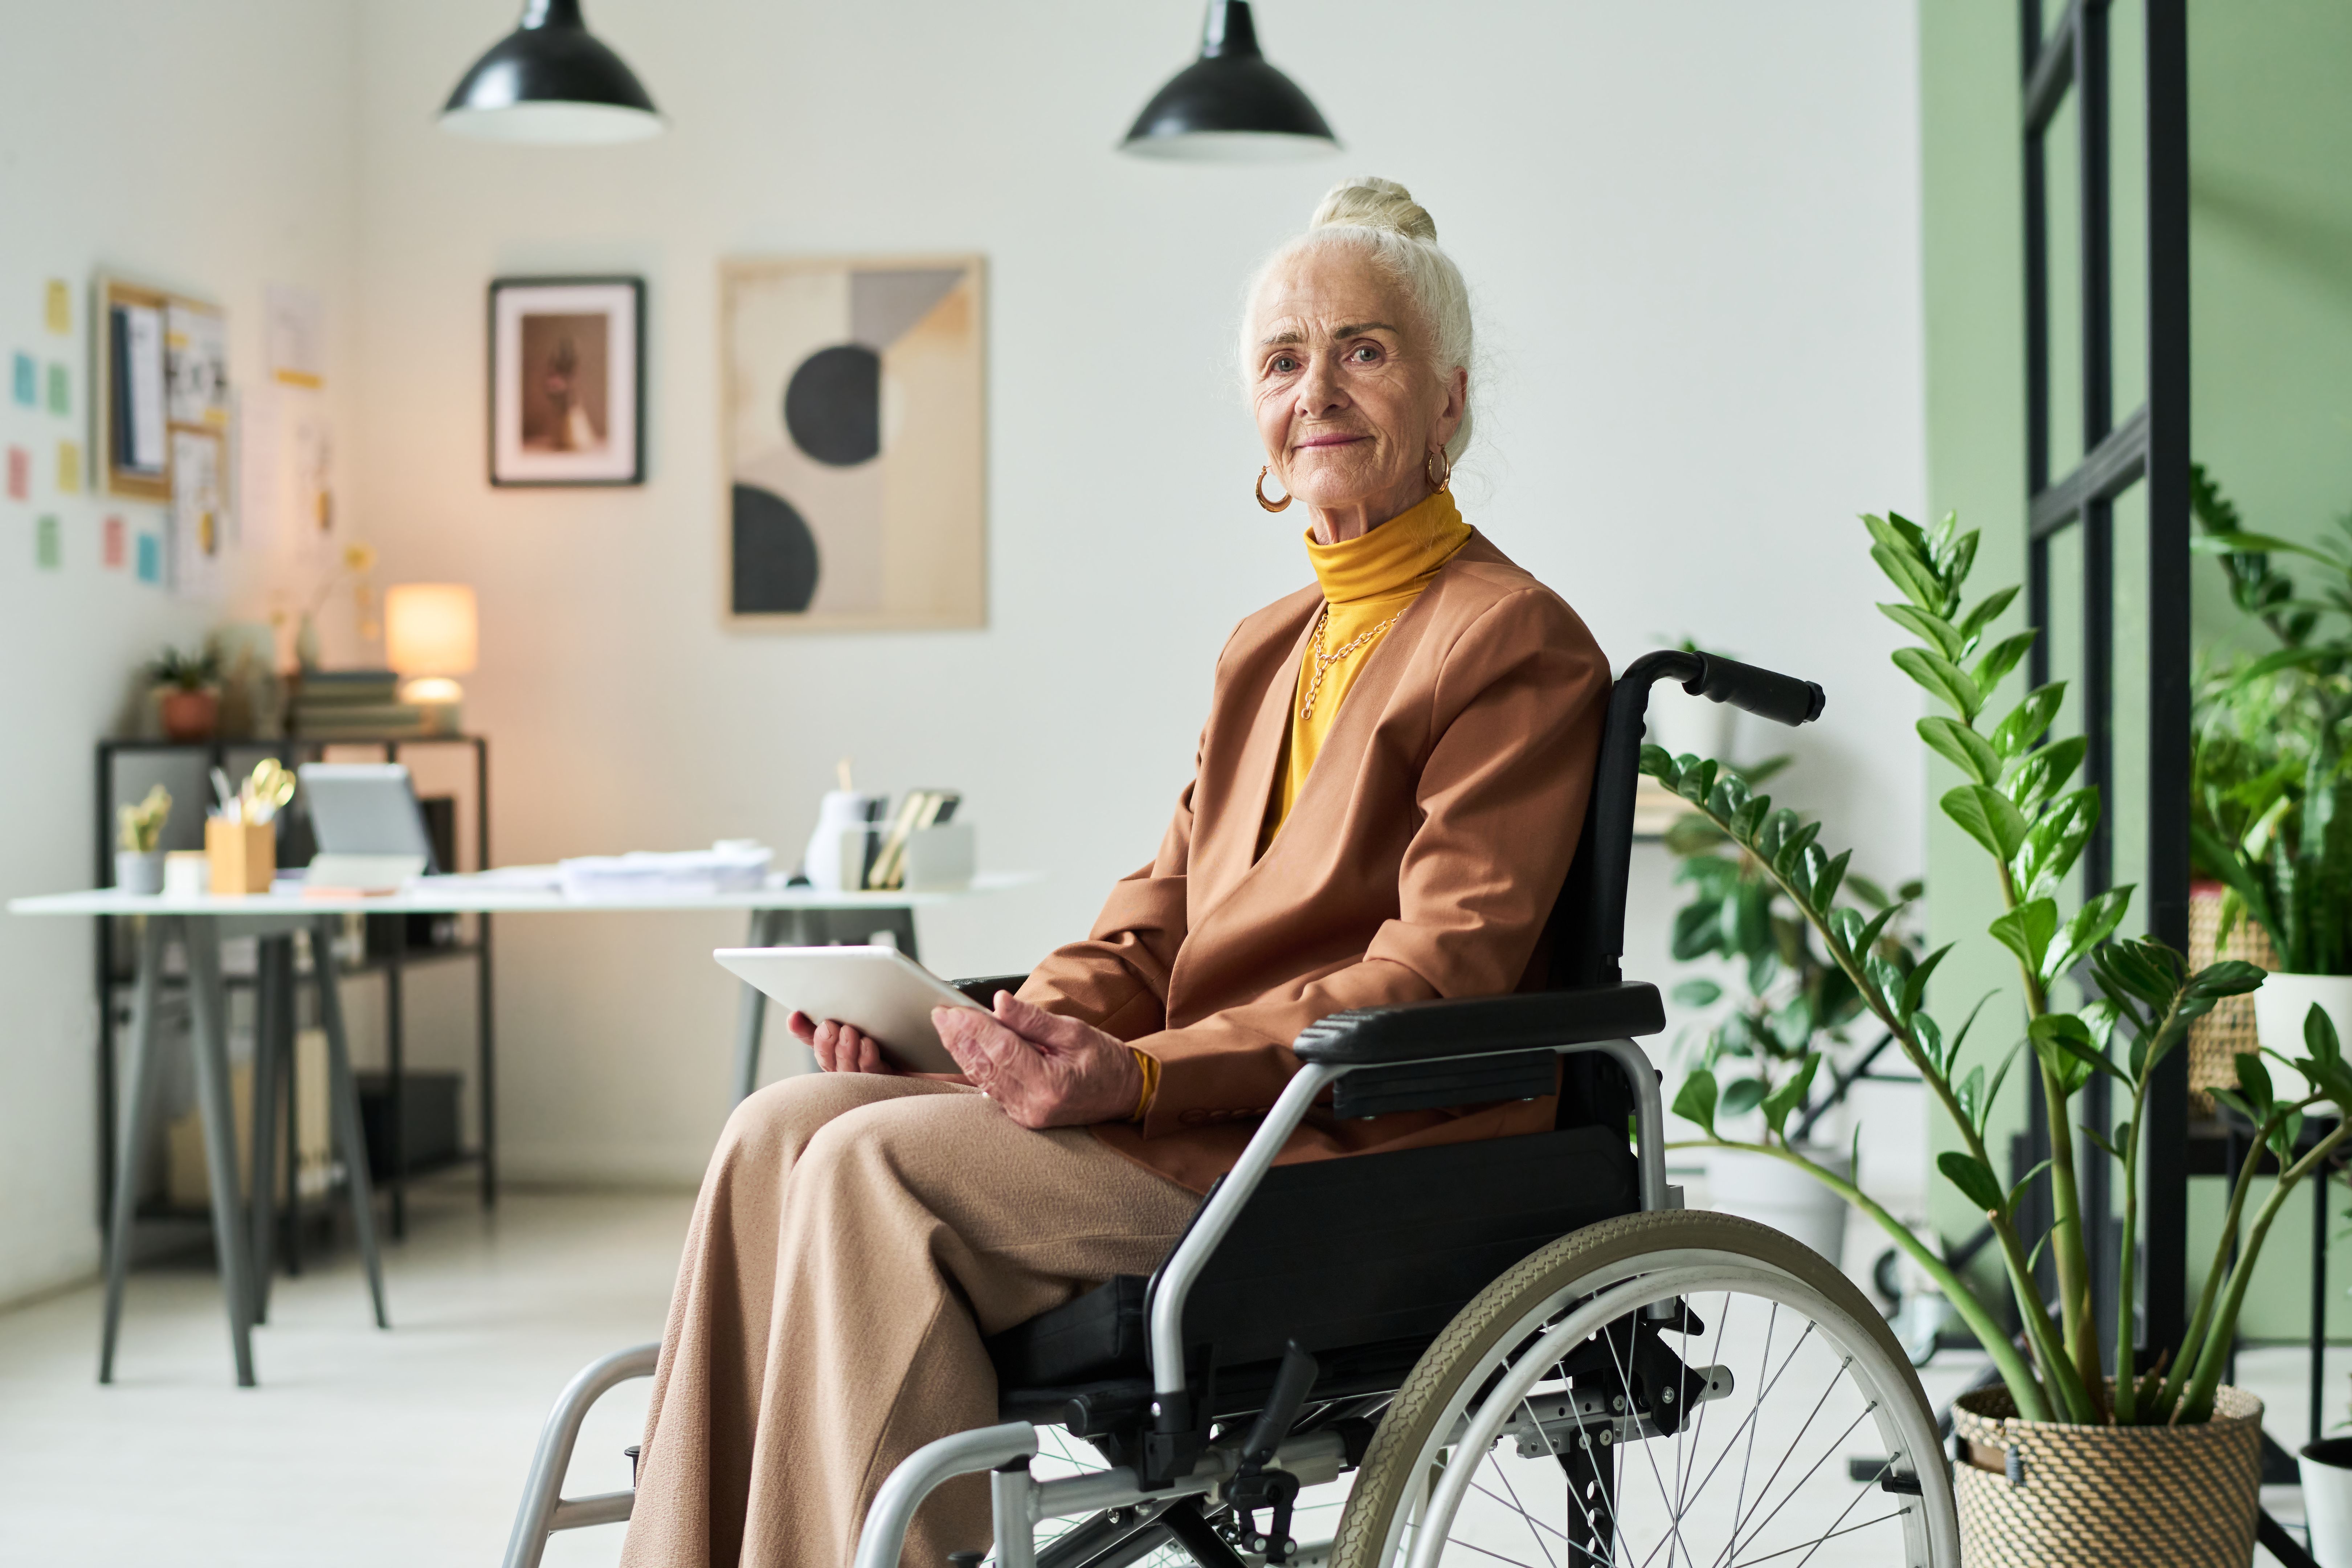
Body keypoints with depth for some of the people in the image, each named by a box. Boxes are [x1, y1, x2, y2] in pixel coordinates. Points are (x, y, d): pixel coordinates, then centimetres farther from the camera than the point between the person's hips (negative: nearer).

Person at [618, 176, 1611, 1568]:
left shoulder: (1520, 643, -5)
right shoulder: (1268, 650, 21)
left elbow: (1437, 979, -15)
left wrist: (1139, 1078, -25)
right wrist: (991, 1031, -3)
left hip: (1370, 1150, -8)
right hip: (1211, 1103, 8)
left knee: (876, 1166, -23)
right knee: (789, 1124, -13)